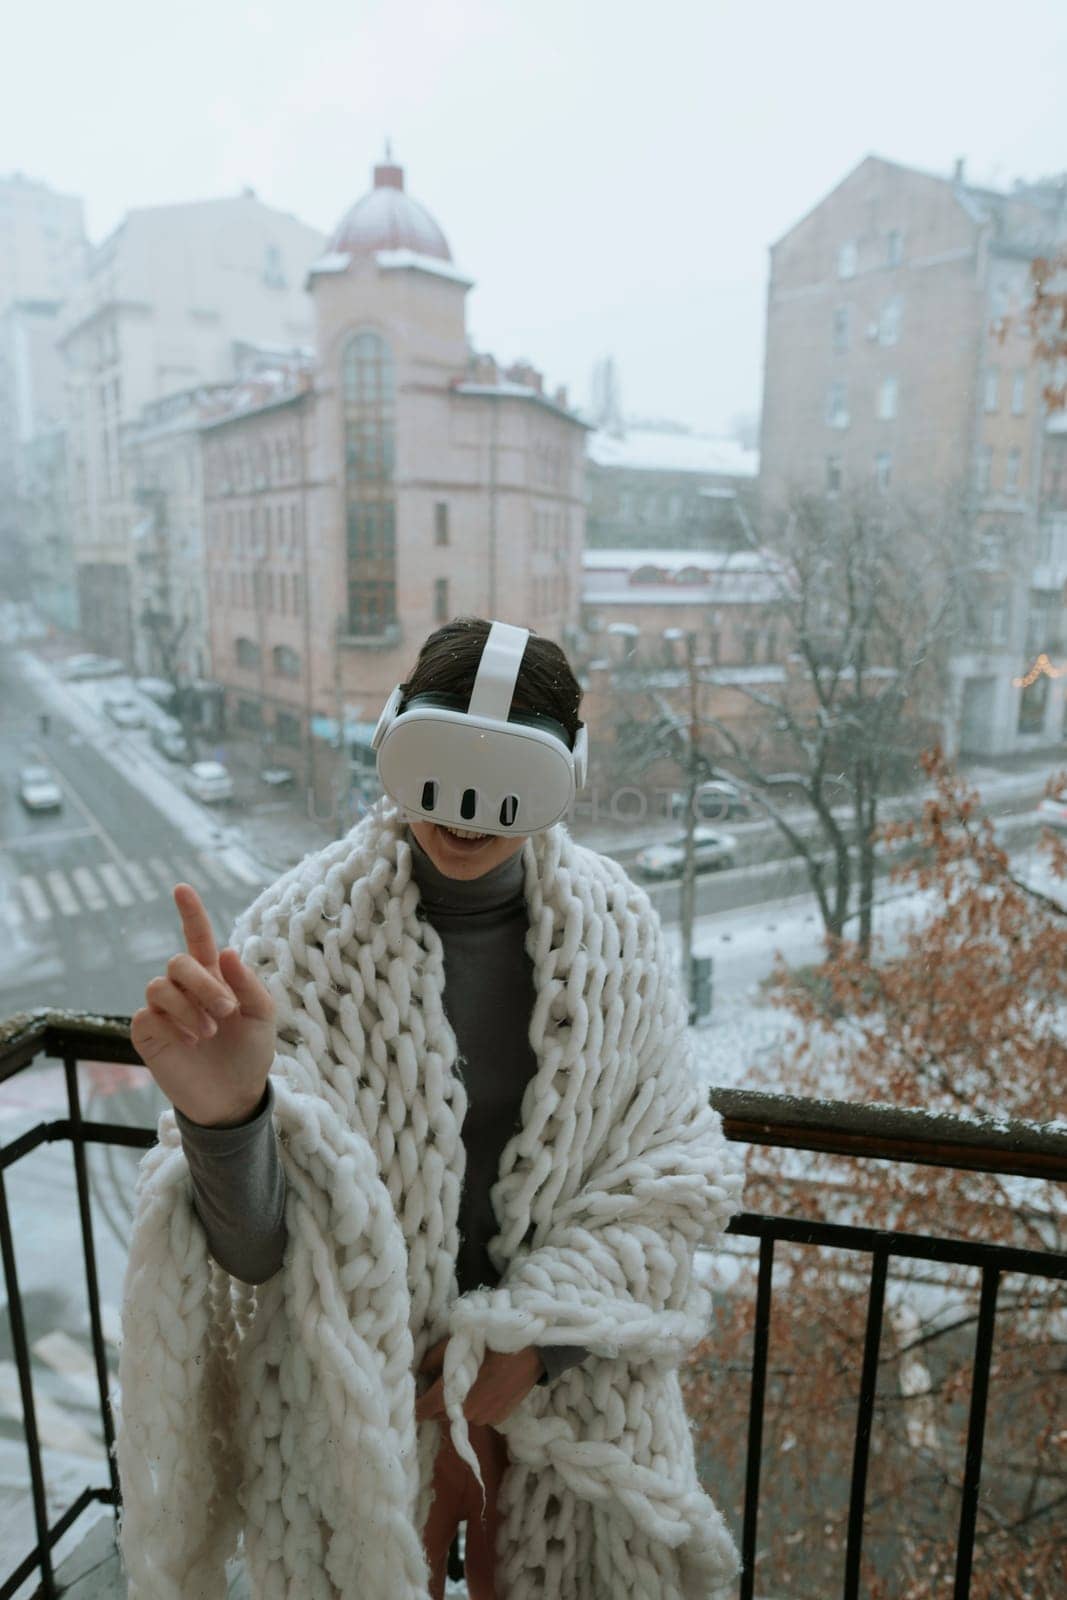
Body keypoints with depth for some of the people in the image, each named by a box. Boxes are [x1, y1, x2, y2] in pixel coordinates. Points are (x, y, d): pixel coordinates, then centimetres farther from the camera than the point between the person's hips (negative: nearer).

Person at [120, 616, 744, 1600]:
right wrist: (223, 1115, -45)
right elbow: (261, 1249, -25)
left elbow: (679, 1165, -10)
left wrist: (540, 1335, -17)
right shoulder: (313, 935, -24)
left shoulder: (613, 923, -16)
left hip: (557, 1368, 2)